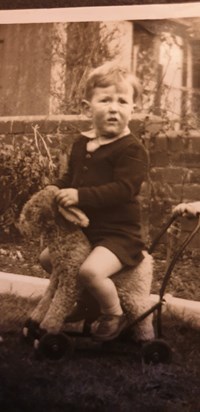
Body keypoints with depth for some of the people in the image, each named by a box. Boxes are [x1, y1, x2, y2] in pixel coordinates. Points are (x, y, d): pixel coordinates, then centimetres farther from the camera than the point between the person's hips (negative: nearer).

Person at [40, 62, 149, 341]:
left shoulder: (132, 149, -17)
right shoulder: (82, 144, 8)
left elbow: (123, 189, -27)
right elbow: (70, 178, 21)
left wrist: (81, 195, -31)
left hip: (119, 233, -8)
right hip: (83, 229, 9)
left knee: (91, 270, -31)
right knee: (48, 257, 17)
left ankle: (114, 315, -3)